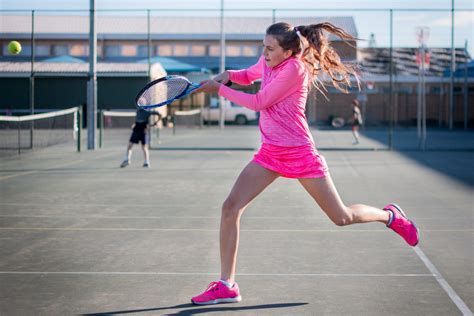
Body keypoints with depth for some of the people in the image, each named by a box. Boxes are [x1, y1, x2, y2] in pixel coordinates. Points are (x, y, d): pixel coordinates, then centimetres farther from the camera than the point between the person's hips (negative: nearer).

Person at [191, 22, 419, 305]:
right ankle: (227, 285, -2)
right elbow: (248, 75, 25)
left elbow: (258, 102, -19)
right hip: (270, 154, 7)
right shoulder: (268, 62, 3)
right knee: (231, 207, -9)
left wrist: (219, 89, -15)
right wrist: (228, 75, 3)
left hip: (300, 154, -7)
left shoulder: (294, 69, -20)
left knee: (342, 218, 4)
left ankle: (390, 215, 37)